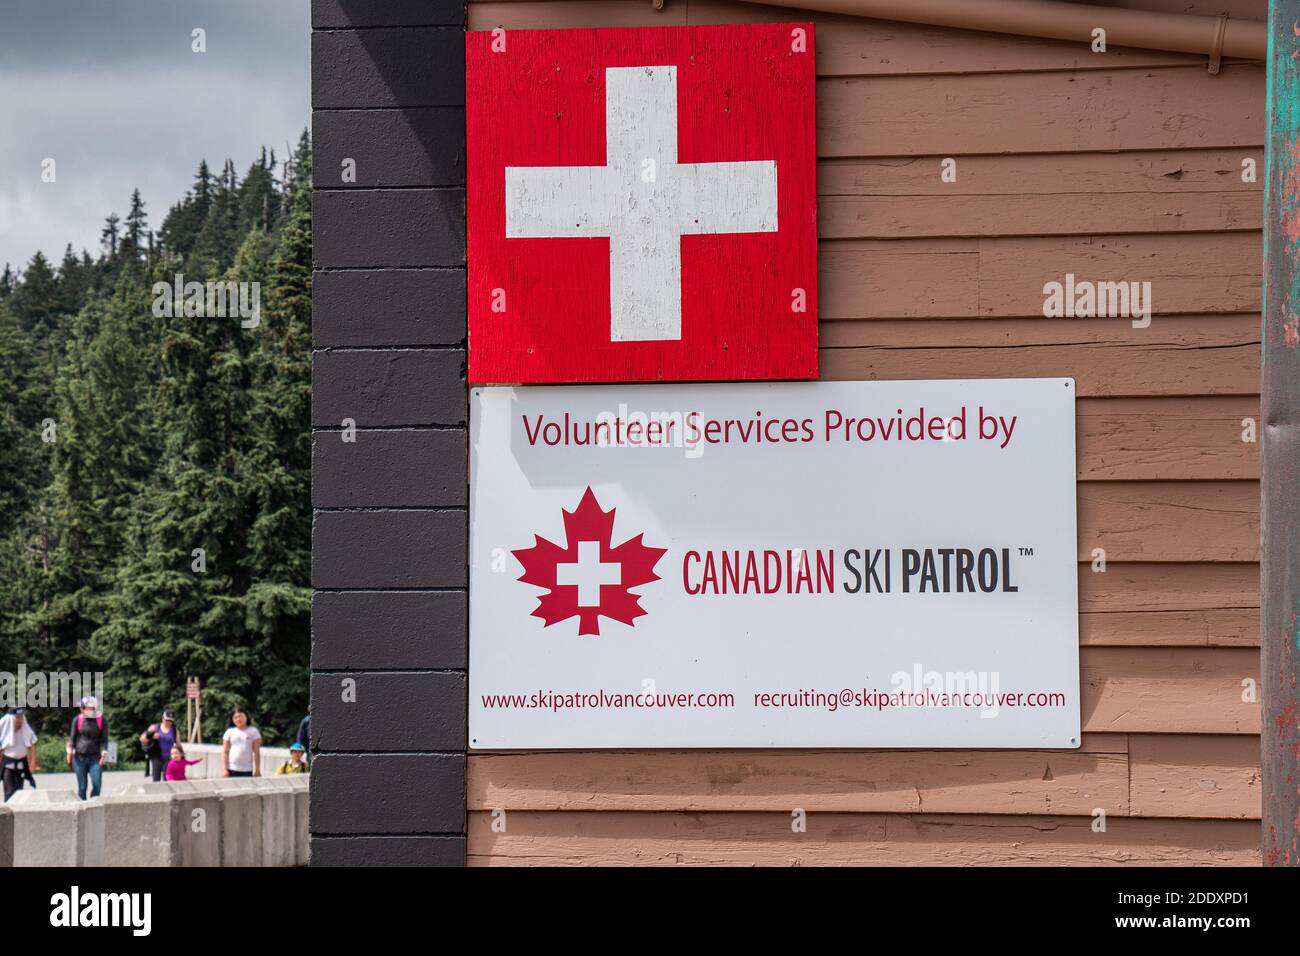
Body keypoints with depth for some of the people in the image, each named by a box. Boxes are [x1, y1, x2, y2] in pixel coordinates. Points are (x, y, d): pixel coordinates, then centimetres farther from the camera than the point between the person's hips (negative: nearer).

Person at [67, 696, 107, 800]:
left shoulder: (102, 721, 1)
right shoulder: (78, 720, 1)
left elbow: (104, 739, 2)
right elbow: (72, 738, 7)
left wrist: (103, 754, -9)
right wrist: (70, 754, 0)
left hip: (95, 758, 0)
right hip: (80, 757, 0)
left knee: (97, 784, -10)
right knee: (82, 786, 2)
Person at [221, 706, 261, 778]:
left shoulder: (253, 731, 4)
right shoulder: (229, 732, 6)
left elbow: (257, 752, 3)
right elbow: (225, 752, 5)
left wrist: (257, 770, 0)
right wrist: (224, 769, -3)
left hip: (247, 770, 0)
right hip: (232, 769, 0)